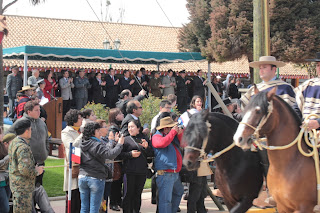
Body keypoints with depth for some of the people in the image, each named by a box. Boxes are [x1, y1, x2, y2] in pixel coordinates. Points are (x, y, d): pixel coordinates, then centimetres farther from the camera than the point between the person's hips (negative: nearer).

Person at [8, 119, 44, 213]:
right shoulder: (23, 147, -22)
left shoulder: (14, 143, 10)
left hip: (15, 185, 10)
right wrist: (36, 171, -12)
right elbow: (24, 169, -30)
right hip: (22, 188, -10)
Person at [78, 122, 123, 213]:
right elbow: (111, 155, -21)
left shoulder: (81, 145, 7)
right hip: (96, 178, -6)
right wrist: (119, 144, -9)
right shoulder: (97, 145, -13)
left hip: (82, 177, 6)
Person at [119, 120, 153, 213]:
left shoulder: (144, 139, 11)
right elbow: (120, 154, -3)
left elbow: (150, 154, 9)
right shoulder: (126, 140, 2)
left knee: (138, 193, 11)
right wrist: (130, 154, -16)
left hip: (142, 171, 3)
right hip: (129, 171, -3)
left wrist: (146, 147, -9)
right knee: (128, 193, -3)